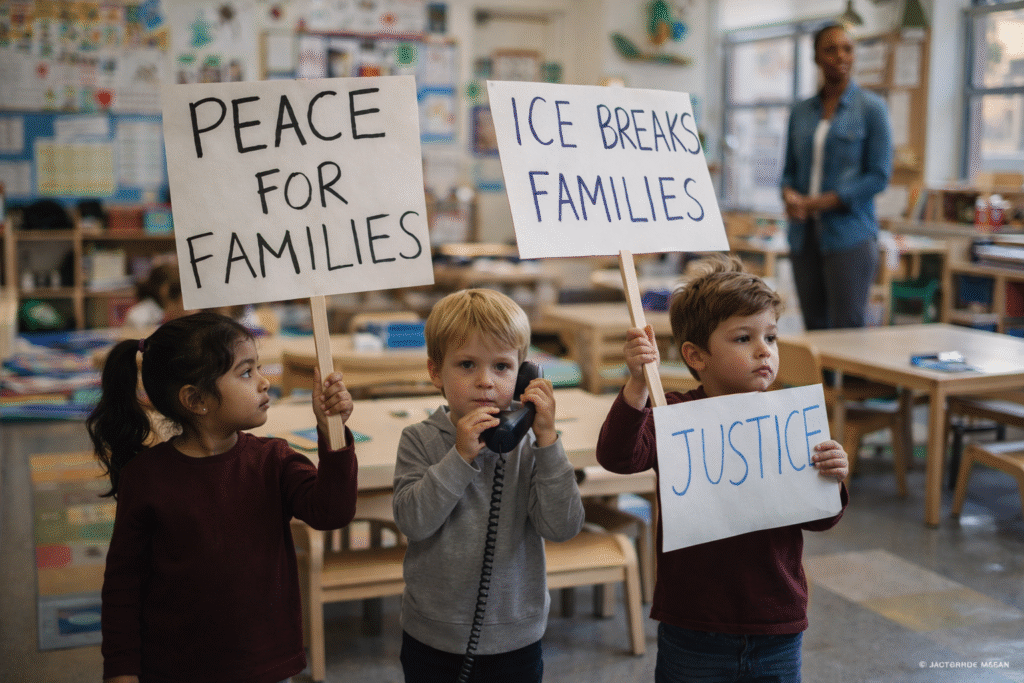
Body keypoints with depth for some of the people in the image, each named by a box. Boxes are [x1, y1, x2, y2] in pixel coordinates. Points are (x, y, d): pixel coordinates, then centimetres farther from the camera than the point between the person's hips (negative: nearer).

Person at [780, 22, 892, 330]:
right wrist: (790, 195, -7)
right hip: (805, 235, 5)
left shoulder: (871, 107, 0)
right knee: (814, 326, 5)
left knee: (848, 329, -7)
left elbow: (879, 175, -6)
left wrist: (818, 203, -13)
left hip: (849, 234, -4)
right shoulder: (801, 111, 13)